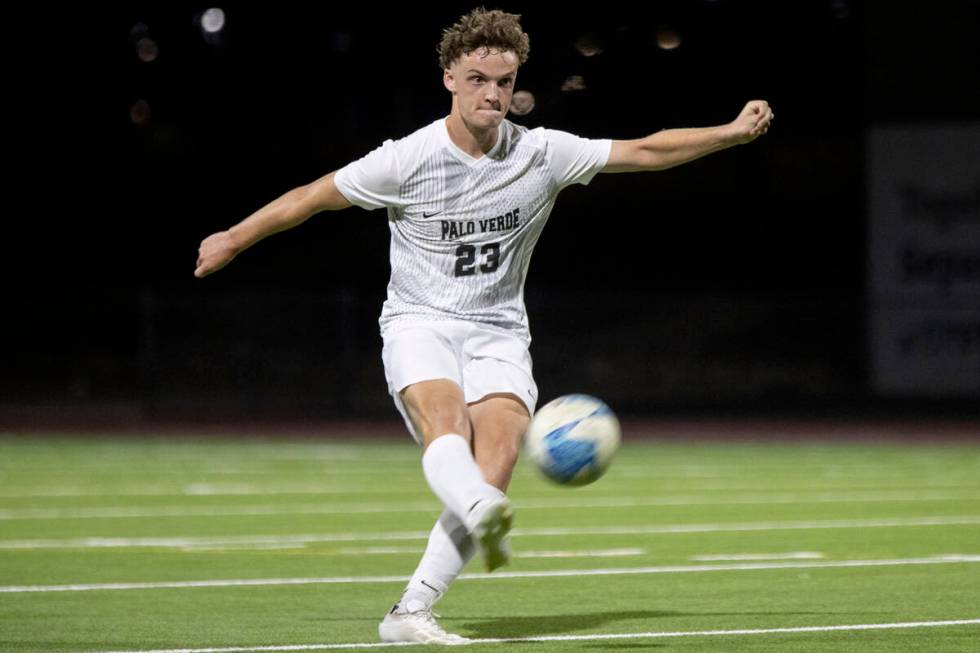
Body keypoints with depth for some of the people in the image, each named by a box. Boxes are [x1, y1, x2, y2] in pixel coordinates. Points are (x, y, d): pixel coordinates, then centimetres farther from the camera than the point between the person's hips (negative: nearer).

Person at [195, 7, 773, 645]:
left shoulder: (542, 153, -1)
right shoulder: (409, 160, -8)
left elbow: (646, 151, 5)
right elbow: (314, 195, 4)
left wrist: (733, 132, -2)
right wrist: (236, 238, 9)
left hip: (498, 333, 2)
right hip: (419, 323, -2)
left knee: (499, 446, -23)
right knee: (445, 420, -34)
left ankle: (410, 613, -24)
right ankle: (483, 517, -67)